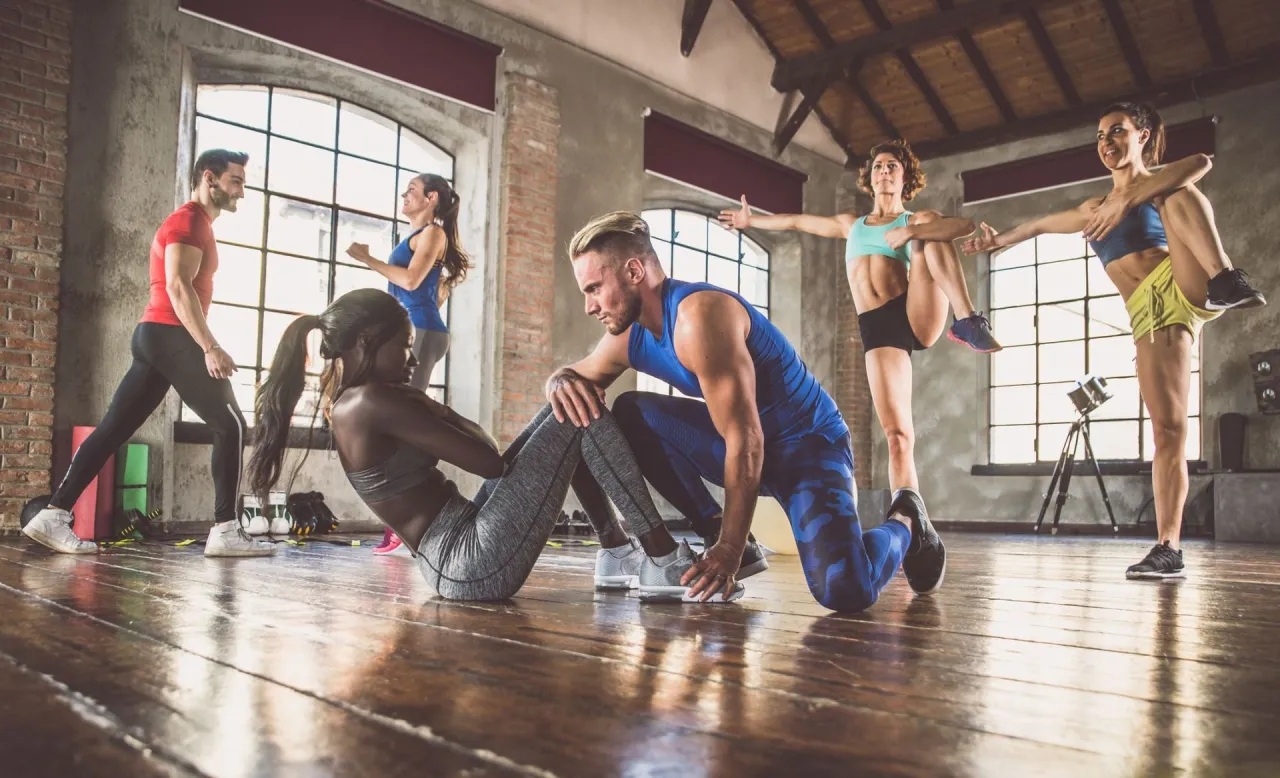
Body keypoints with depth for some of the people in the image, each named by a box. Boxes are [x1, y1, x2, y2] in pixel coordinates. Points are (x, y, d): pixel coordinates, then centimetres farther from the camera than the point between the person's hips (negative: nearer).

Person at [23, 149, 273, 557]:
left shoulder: (194, 224, 25)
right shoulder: (189, 221, -7)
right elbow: (178, 287, -19)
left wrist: (203, 344, 19)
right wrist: (210, 347, -24)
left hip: (154, 336, 10)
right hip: (172, 337, -10)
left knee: (114, 428, 6)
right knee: (231, 427, -8)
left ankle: (53, 516, 6)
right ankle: (225, 531, -9)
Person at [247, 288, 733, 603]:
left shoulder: (345, 403, 13)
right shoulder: (372, 401, -17)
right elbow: (491, 462, -18)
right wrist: (433, 411, -1)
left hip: (457, 559, 11)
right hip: (478, 567, -11)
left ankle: (617, 556, 14)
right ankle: (668, 565, -8)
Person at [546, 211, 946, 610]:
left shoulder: (699, 315, -28)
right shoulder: (628, 336, -3)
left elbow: (746, 440, -29)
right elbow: (574, 373, 14)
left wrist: (730, 549, -25)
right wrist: (563, 384, -13)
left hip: (808, 441, -7)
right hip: (742, 439, 7)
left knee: (845, 591, -26)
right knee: (630, 414, -9)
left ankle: (903, 524, 8)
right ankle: (711, 528, 2)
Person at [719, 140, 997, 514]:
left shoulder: (918, 219, 15)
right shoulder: (851, 225, 28)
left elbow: (966, 225, -7)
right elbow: (797, 221, 38)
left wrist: (912, 232, -21)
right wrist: (752, 221, 43)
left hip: (919, 315, -1)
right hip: (876, 328, 2)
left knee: (931, 239, -22)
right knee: (897, 434, -11)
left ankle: (968, 322, -35)